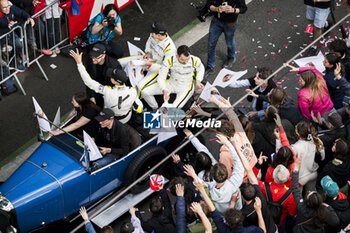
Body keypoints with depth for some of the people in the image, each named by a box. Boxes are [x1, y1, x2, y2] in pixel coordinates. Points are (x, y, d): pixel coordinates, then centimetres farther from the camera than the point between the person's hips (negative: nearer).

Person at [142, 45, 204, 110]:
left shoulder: (195, 61, -23)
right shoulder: (169, 60, -25)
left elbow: (201, 69, 3)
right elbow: (161, 78, -19)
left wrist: (198, 81, -13)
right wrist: (164, 91, -35)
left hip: (186, 87, -2)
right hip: (171, 83, 2)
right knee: (145, 92, -10)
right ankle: (155, 109, 17)